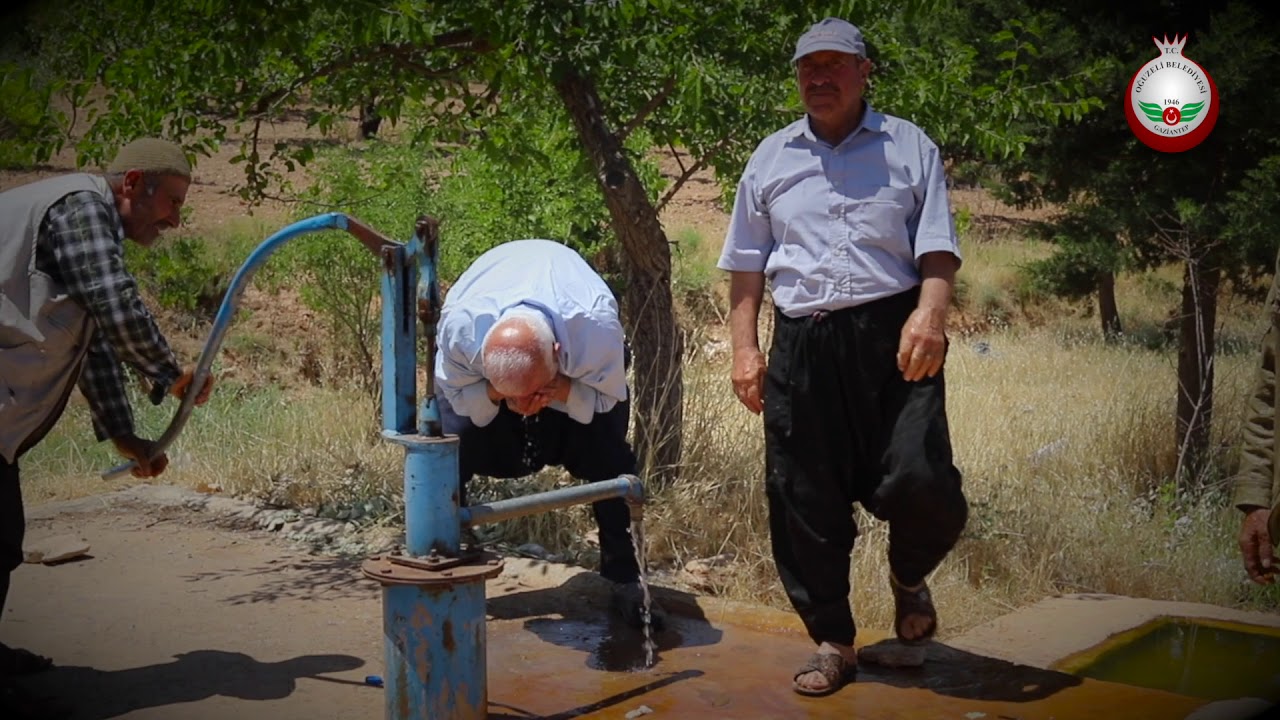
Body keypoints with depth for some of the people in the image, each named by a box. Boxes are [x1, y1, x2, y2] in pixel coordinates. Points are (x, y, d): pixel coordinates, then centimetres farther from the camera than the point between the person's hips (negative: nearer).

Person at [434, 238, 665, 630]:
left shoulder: (597, 326, -45)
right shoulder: (460, 324, -42)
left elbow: (608, 398, -24)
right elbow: (455, 393, -20)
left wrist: (560, 391, -45)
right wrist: (496, 394, -42)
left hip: (579, 370, -1)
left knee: (609, 457, -16)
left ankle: (625, 580, 0)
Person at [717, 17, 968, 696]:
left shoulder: (909, 146, 10)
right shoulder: (770, 158, 17)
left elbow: (937, 247, 3)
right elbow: (747, 265, 17)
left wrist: (930, 314, -15)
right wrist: (744, 348, 7)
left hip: (892, 336, -2)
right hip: (801, 345, 3)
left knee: (919, 482, -14)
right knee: (803, 502, 3)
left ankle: (908, 578, 21)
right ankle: (832, 641, 20)